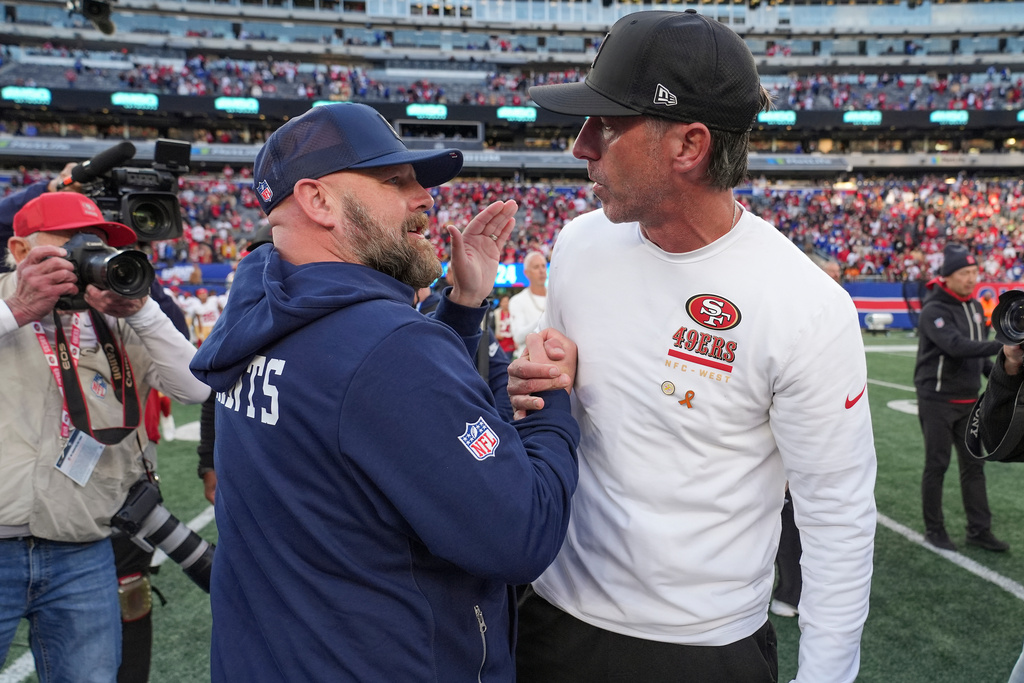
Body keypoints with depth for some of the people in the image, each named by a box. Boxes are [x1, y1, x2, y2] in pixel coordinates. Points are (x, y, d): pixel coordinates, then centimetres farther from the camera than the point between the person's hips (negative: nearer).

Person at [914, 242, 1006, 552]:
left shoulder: (975, 306, 10)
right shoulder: (933, 310, -16)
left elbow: (978, 352, 18)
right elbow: (956, 346, -31)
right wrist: (1002, 346, -38)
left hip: (968, 400, 7)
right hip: (937, 401, -7)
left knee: (973, 465, 11)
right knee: (937, 465, 2)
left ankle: (979, 530, 20)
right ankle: (934, 529, 15)